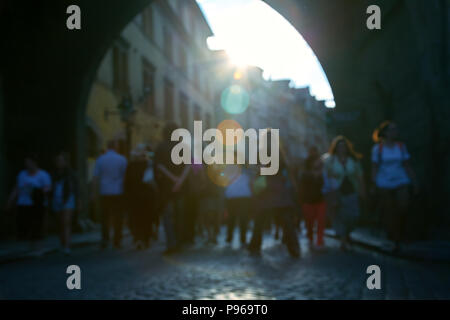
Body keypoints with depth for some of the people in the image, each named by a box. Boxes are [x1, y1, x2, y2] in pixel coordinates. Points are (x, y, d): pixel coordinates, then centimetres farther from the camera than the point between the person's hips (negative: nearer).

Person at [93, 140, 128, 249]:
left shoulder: (100, 159, 2)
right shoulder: (122, 159, -2)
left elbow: (96, 177, 1)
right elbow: (126, 176, 0)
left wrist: (95, 191, 6)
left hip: (105, 192, 2)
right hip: (118, 192, -1)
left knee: (105, 216, 11)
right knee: (118, 217, 4)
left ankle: (105, 238, 3)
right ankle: (117, 241, 5)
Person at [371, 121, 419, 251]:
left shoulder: (401, 146, 6)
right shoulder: (377, 148, 0)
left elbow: (407, 166, 9)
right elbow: (374, 168, 1)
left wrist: (414, 183, 7)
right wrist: (373, 186, -4)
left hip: (401, 183, 1)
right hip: (384, 185, -1)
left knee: (402, 209, -14)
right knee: (389, 213, 2)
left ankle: (399, 238, 8)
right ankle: (394, 240, 15)